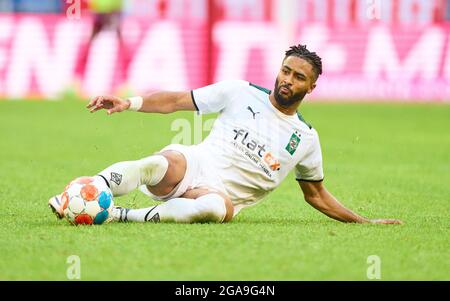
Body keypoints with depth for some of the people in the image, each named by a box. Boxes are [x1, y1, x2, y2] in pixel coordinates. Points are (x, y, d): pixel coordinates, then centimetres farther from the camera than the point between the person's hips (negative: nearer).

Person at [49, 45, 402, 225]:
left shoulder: (306, 137, 11)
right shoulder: (241, 93, 5)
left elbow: (317, 194, 23)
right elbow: (177, 101, 4)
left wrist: (365, 222, 17)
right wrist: (128, 103, -11)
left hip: (224, 195, 0)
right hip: (192, 164, 0)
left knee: (214, 207, -41)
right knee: (157, 165, -39)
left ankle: (119, 215, -42)